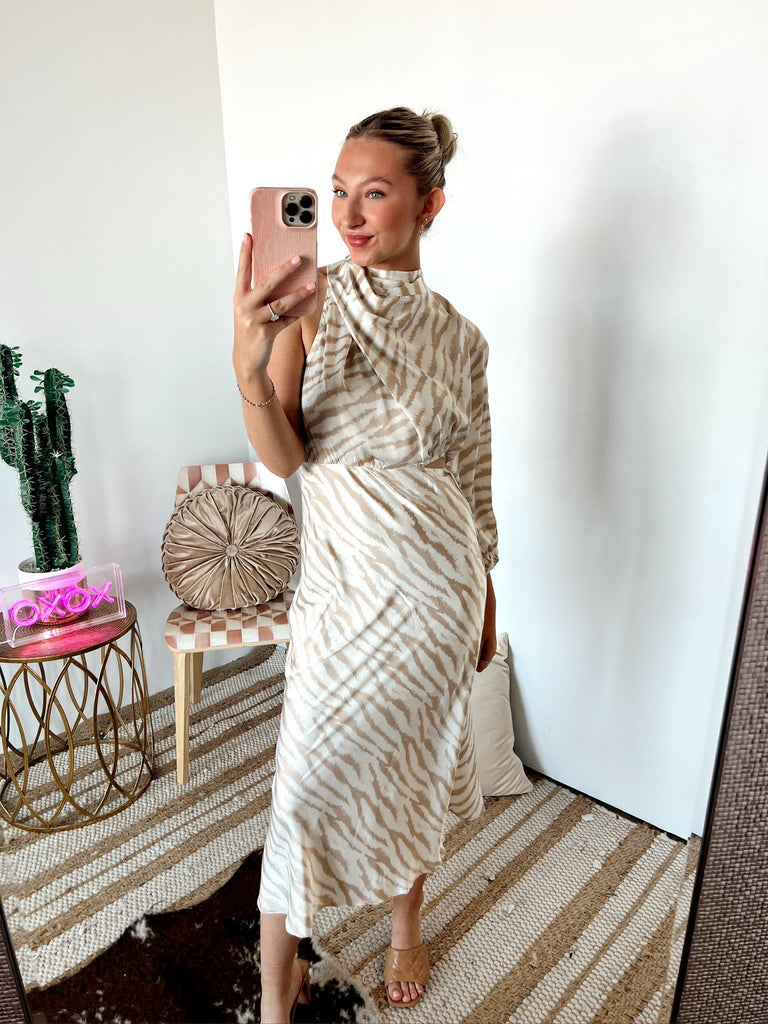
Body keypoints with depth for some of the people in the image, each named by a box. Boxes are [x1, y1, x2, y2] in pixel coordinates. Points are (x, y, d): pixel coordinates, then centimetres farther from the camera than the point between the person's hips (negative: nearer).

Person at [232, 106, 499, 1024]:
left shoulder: (456, 336, 1)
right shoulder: (309, 302, -4)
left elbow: (473, 481, 7)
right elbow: (283, 458, -13)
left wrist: (485, 602, 11)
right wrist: (249, 365, -32)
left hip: (433, 577, 2)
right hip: (340, 575, -1)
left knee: (413, 759, 17)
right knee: (309, 777, 4)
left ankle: (406, 923, 46)